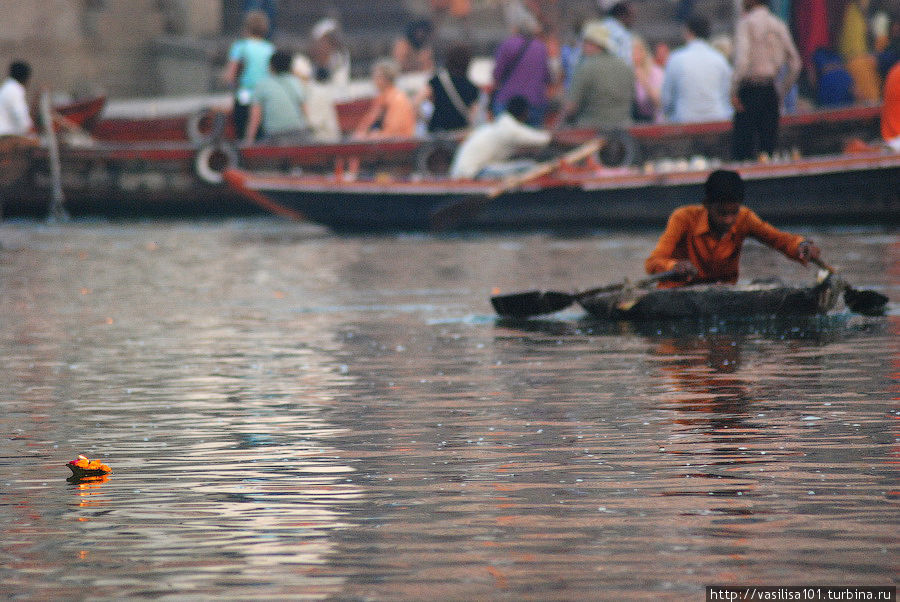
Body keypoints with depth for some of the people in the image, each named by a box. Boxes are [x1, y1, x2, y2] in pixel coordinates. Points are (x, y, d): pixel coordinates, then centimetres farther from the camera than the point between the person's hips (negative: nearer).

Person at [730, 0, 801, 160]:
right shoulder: (779, 25, 11)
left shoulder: (747, 22, -6)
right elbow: (795, 63, 13)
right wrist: (782, 91, 20)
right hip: (770, 90, 6)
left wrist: (734, 91, -13)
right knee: (769, 145, 7)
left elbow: (742, 59, -18)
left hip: (749, 88, -6)